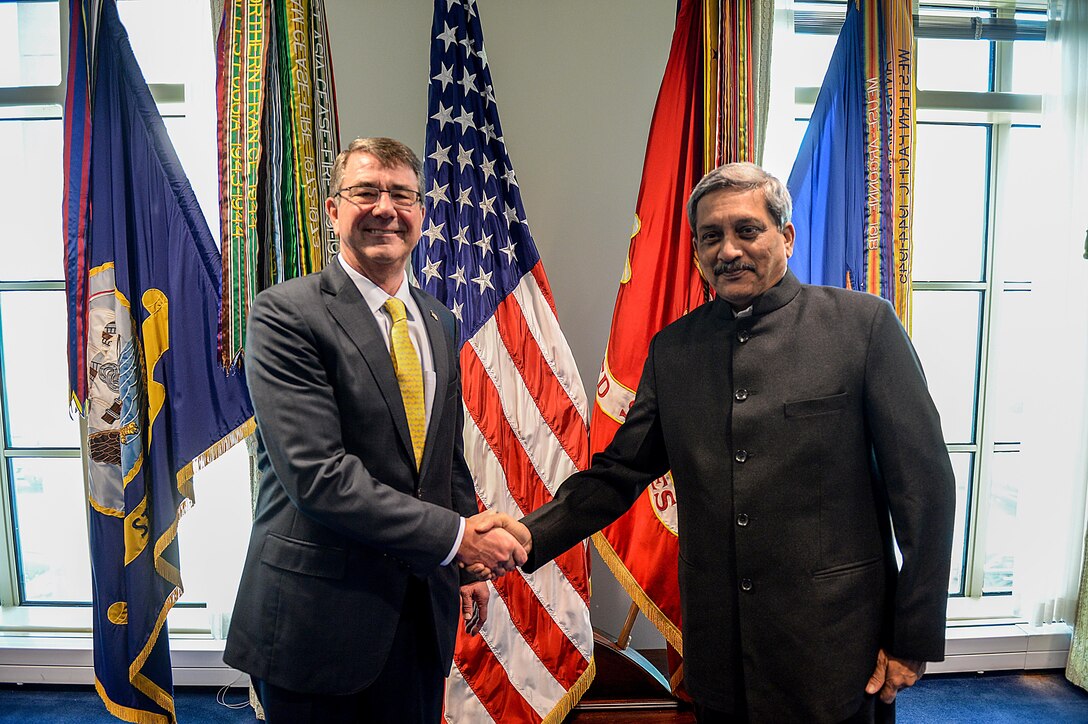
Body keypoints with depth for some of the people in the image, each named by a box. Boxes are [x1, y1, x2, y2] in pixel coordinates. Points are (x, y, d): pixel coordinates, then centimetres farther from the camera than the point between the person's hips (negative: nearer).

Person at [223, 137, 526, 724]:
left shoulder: (439, 324, 8)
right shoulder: (285, 314, -13)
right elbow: (317, 476, -22)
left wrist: (470, 567, 13)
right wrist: (457, 537, -19)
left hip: (424, 605, 6)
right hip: (319, 615, -5)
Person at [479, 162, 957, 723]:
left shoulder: (862, 323, -7)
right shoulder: (672, 348, 3)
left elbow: (923, 482, -6)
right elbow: (620, 471, 3)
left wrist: (914, 640, -5)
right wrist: (532, 535, -11)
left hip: (834, 649, -2)